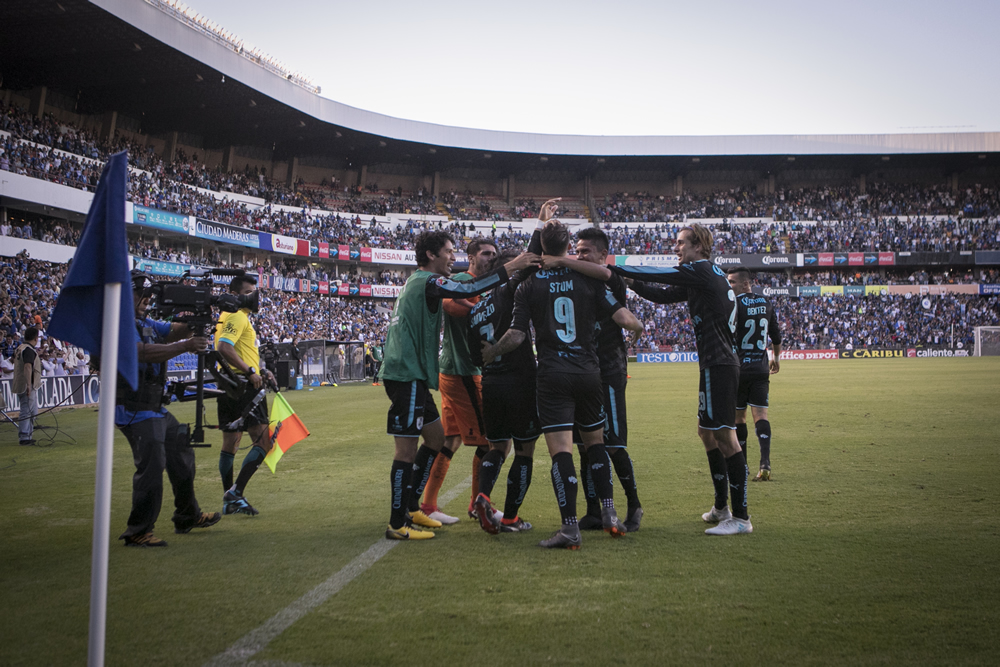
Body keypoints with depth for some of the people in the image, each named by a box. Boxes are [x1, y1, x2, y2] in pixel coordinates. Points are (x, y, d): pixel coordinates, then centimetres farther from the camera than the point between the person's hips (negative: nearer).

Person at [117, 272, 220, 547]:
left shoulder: (144, 322, 16)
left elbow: (175, 331, 8)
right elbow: (144, 352, -30)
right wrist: (185, 346, -36)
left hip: (155, 408, 11)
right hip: (134, 411, -10)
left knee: (181, 454, 17)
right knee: (152, 465, -13)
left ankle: (188, 517, 30)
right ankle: (137, 532, -3)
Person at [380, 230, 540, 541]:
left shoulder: (417, 282, 19)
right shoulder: (426, 282, -12)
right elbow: (469, 289, -24)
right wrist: (512, 267, -21)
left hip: (411, 376, 11)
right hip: (406, 375, -11)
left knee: (435, 437, 16)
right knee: (407, 448, -6)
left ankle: (410, 508, 23)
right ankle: (397, 524, 0)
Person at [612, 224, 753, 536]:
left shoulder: (702, 271, -11)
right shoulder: (706, 276, 18)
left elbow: (657, 275, -14)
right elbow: (662, 295, 19)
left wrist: (615, 270, -6)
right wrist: (631, 282, 9)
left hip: (718, 364, -11)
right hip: (719, 362, 11)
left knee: (724, 436, -10)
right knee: (707, 432, 17)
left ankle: (741, 517, -6)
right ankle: (721, 508, 27)